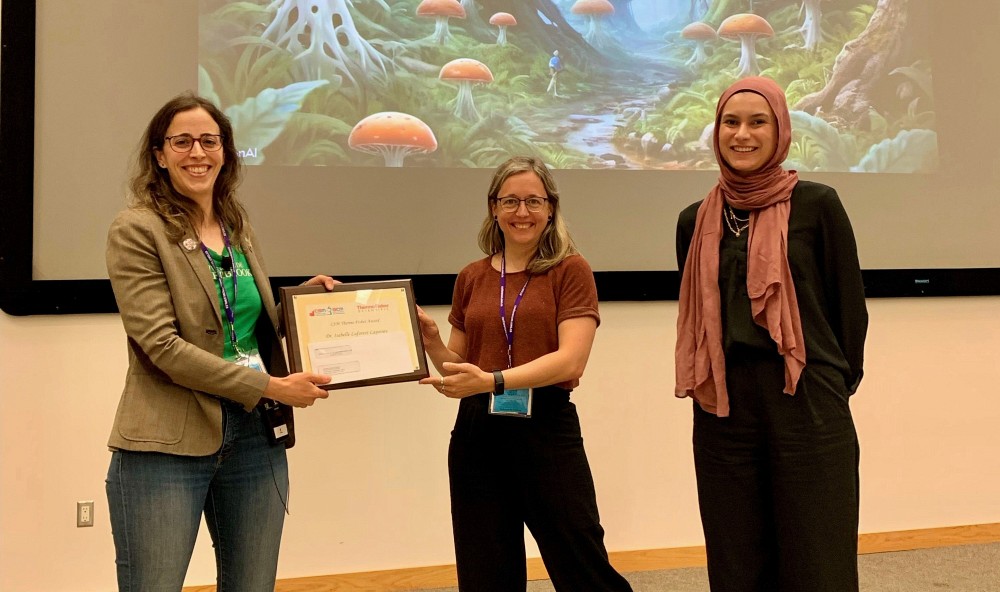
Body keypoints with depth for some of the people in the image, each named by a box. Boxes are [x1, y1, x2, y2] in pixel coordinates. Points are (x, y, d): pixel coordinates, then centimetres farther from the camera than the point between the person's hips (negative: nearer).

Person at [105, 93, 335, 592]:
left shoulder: (238, 226, 12)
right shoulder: (136, 230, -7)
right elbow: (162, 344, -16)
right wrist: (272, 387, -18)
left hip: (257, 437, 6)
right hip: (169, 442, -6)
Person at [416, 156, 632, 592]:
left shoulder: (570, 270, -3)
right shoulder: (472, 278, 9)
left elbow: (571, 360, -15)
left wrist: (491, 380, -25)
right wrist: (431, 341, -5)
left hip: (547, 430, -4)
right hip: (477, 436, 4)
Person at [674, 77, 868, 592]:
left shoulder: (816, 205, -1)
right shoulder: (695, 221, 9)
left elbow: (849, 305, 2)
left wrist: (837, 384, 5)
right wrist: (705, 385, 11)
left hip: (808, 407, -3)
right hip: (724, 410, 3)